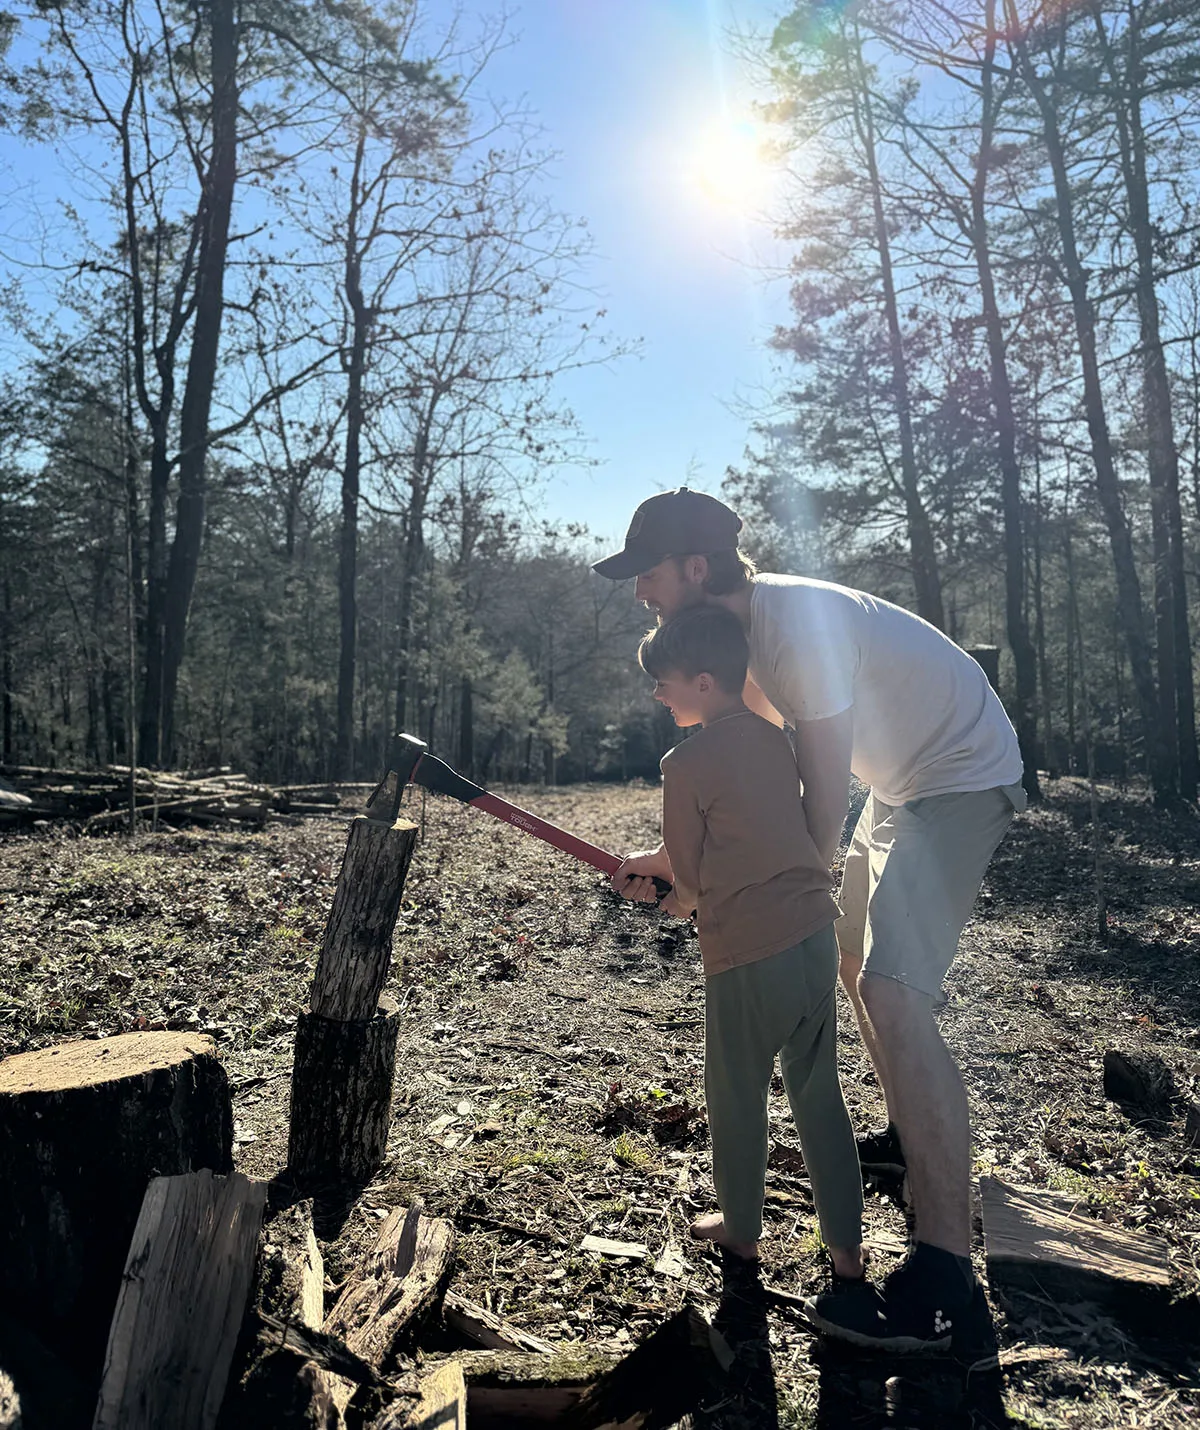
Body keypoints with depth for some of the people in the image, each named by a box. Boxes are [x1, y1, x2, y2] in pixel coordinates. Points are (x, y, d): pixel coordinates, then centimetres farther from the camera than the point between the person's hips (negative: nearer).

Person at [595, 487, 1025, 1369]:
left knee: (893, 995, -23)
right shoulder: (736, 633, 2)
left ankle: (946, 1293, -21)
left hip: (963, 777, -10)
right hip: (903, 783, 11)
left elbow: (822, 810, -26)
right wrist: (669, 858, 0)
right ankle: (912, 1137, 42)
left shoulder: (797, 622, -29)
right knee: (858, 959, 22)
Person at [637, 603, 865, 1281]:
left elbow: (689, 870, -4)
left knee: (737, 1095, 15)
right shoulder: (774, 737, 7)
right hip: (816, 932, 6)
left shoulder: (687, 761, -13)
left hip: (747, 953, -6)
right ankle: (847, 1245, 27)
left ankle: (741, 1228, 35)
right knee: (819, 1091, 17)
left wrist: (688, 900, 18)